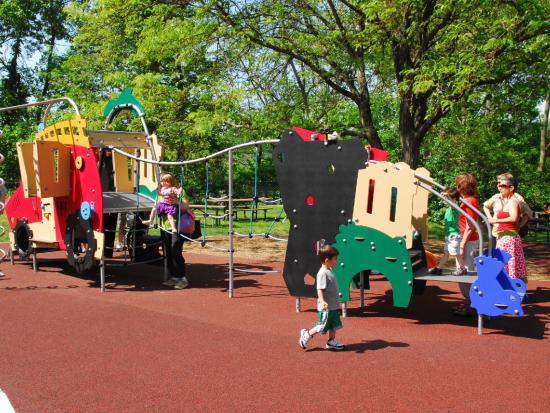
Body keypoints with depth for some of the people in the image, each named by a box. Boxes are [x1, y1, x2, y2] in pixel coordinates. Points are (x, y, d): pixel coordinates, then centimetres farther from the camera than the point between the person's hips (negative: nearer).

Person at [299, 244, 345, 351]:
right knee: (323, 325, 1)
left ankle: (331, 342, 26)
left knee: (334, 325, 15)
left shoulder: (329, 271, 9)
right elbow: (320, 289, -27)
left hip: (333, 306, 10)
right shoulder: (323, 273, -21)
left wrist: (336, 296, 33)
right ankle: (306, 335, 16)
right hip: (326, 307, -10)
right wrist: (322, 301, -39)